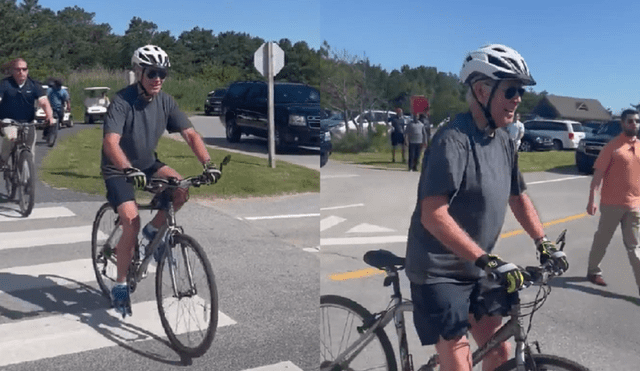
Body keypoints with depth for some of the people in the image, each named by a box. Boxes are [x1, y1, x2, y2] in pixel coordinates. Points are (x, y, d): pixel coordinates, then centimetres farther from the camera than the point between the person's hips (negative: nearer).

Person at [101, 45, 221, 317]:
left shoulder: (165, 101, -8)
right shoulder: (122, 101, -23)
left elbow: (190, 134, -12)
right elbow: (110, 142, -34)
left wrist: (208, 163, -28)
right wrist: (129, 170, -51)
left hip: (147, 164, 5)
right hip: (118, 170, -5)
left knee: (181, 190, -22)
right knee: (132, 221, -20)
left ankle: (154, 230, 7)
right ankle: (120, 286, -2)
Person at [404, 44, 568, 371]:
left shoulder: (503, 141, 4)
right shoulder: (453, 139, -22)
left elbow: (518, 197, 17)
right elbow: (433, 215, -30)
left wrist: (545, 244, 9)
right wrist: (489, 261, -32)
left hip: (477, 271, 8)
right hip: (439, 272, -8)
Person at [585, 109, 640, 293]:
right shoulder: (612, 146, -7)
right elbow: (598, 174, -10)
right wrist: (591, 200, -16)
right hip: (611, 203, -4)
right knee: (602, 240, 12)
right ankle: (593, 271, 31)